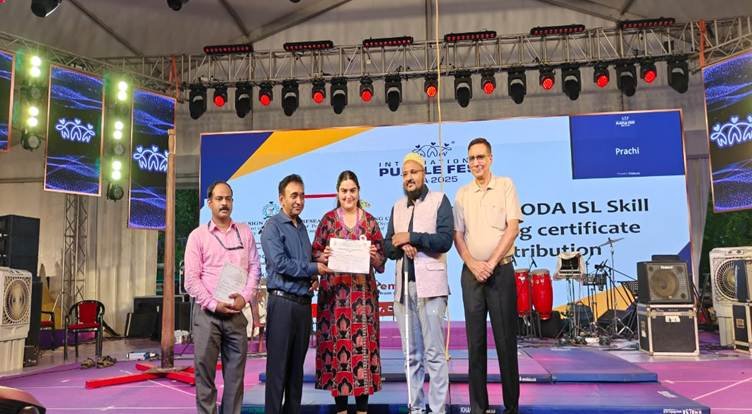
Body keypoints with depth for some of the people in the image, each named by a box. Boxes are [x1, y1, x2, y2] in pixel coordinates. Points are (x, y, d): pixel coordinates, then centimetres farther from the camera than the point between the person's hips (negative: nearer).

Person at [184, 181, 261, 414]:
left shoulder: (245, 232, 10)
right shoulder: (198, 235, 2)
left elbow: (254, 268, 6)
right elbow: (191, 279, -3)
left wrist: (245, 297, -9)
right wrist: (214, 304, -11)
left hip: (237, 312, 2)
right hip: (207, 312, -2)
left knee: (236, 371, 6)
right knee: (204, 370, 1)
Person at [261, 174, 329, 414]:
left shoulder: (302, 227, 16)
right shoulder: (273, 226, -6)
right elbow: (280, 263, -17)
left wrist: (314, 278, 1)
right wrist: (314, 268, -11)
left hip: (304, 303, 7)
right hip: (283, 302, -7)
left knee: (297, 365, 12)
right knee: (278, 365, -3)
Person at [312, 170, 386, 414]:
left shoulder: (370, 221, 8)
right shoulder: (328, 220, 5)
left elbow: (382, 262, 8)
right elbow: (314, 254, 4)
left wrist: (374, 256, -13)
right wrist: (324, 257, -16)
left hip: (363, 292, 1)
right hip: (334, 292, 0)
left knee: (362, 344, 0)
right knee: (337, 343, 1)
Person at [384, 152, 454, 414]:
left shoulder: (439, 200, 2)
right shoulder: (397, 207, 17)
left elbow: (445, 240, -10)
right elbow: (388, 247, 13)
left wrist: (412, 238, -13)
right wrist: (400, 245, -7)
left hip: (429, 285, -5)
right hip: (403, 287, 5)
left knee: (434, 353, -3)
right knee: (412, 354, 10)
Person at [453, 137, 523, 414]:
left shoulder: (505, 186, 2)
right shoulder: (462, 194, 11)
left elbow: (513, 228, -6)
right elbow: (457, 235, 8)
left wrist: (491, 263, -11)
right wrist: (473, 265, -6)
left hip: (500, 271, -3)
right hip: (471, 273, 3)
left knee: (505, 338, 1)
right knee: (475, 339, 6)